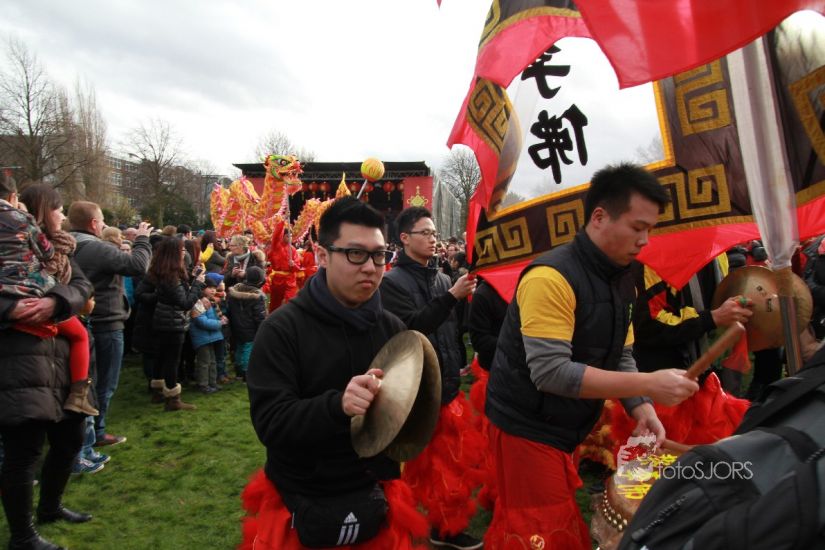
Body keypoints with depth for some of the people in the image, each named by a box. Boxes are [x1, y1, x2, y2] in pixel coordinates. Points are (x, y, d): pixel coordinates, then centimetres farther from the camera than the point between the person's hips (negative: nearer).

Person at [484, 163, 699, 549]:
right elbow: (550, 372, -29)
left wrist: (641, 410, -8)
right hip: (528, 428, -8)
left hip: (568, 430, 9)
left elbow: (620, 358, 9)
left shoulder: (622, 279, 6)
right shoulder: (552, 277, -23)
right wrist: (648, 384, -27)